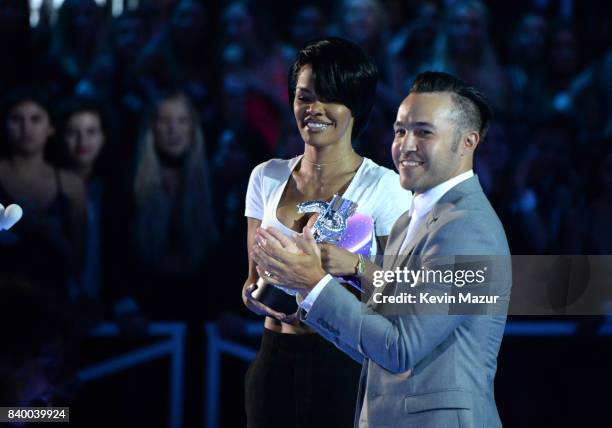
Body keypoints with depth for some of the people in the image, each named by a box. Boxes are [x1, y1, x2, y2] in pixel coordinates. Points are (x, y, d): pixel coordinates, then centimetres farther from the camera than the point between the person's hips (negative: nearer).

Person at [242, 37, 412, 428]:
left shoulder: (384, 186, -6)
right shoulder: (267, 178, 8)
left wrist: (355, 265, -24)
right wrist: (255, 294, -7)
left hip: (347, 363, -4)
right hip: (276, 361, 4)